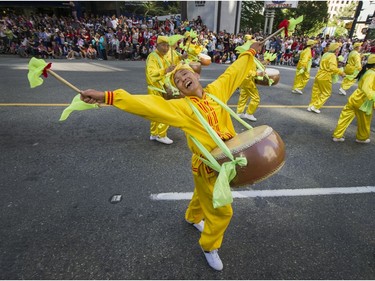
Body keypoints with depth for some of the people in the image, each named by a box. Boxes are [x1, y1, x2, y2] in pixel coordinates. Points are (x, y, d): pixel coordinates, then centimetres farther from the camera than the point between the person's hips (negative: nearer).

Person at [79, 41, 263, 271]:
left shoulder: (216, 90, -3)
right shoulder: (181, 107, -19)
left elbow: (234, 72, 11)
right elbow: (148, 104, -29)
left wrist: (251, 52, 25)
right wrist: (107, 97, -39)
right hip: (207, 166, -6)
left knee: (204, 196, 29)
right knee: (221, 211, 9)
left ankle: (193, 218, 61)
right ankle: (209, 246, 38)